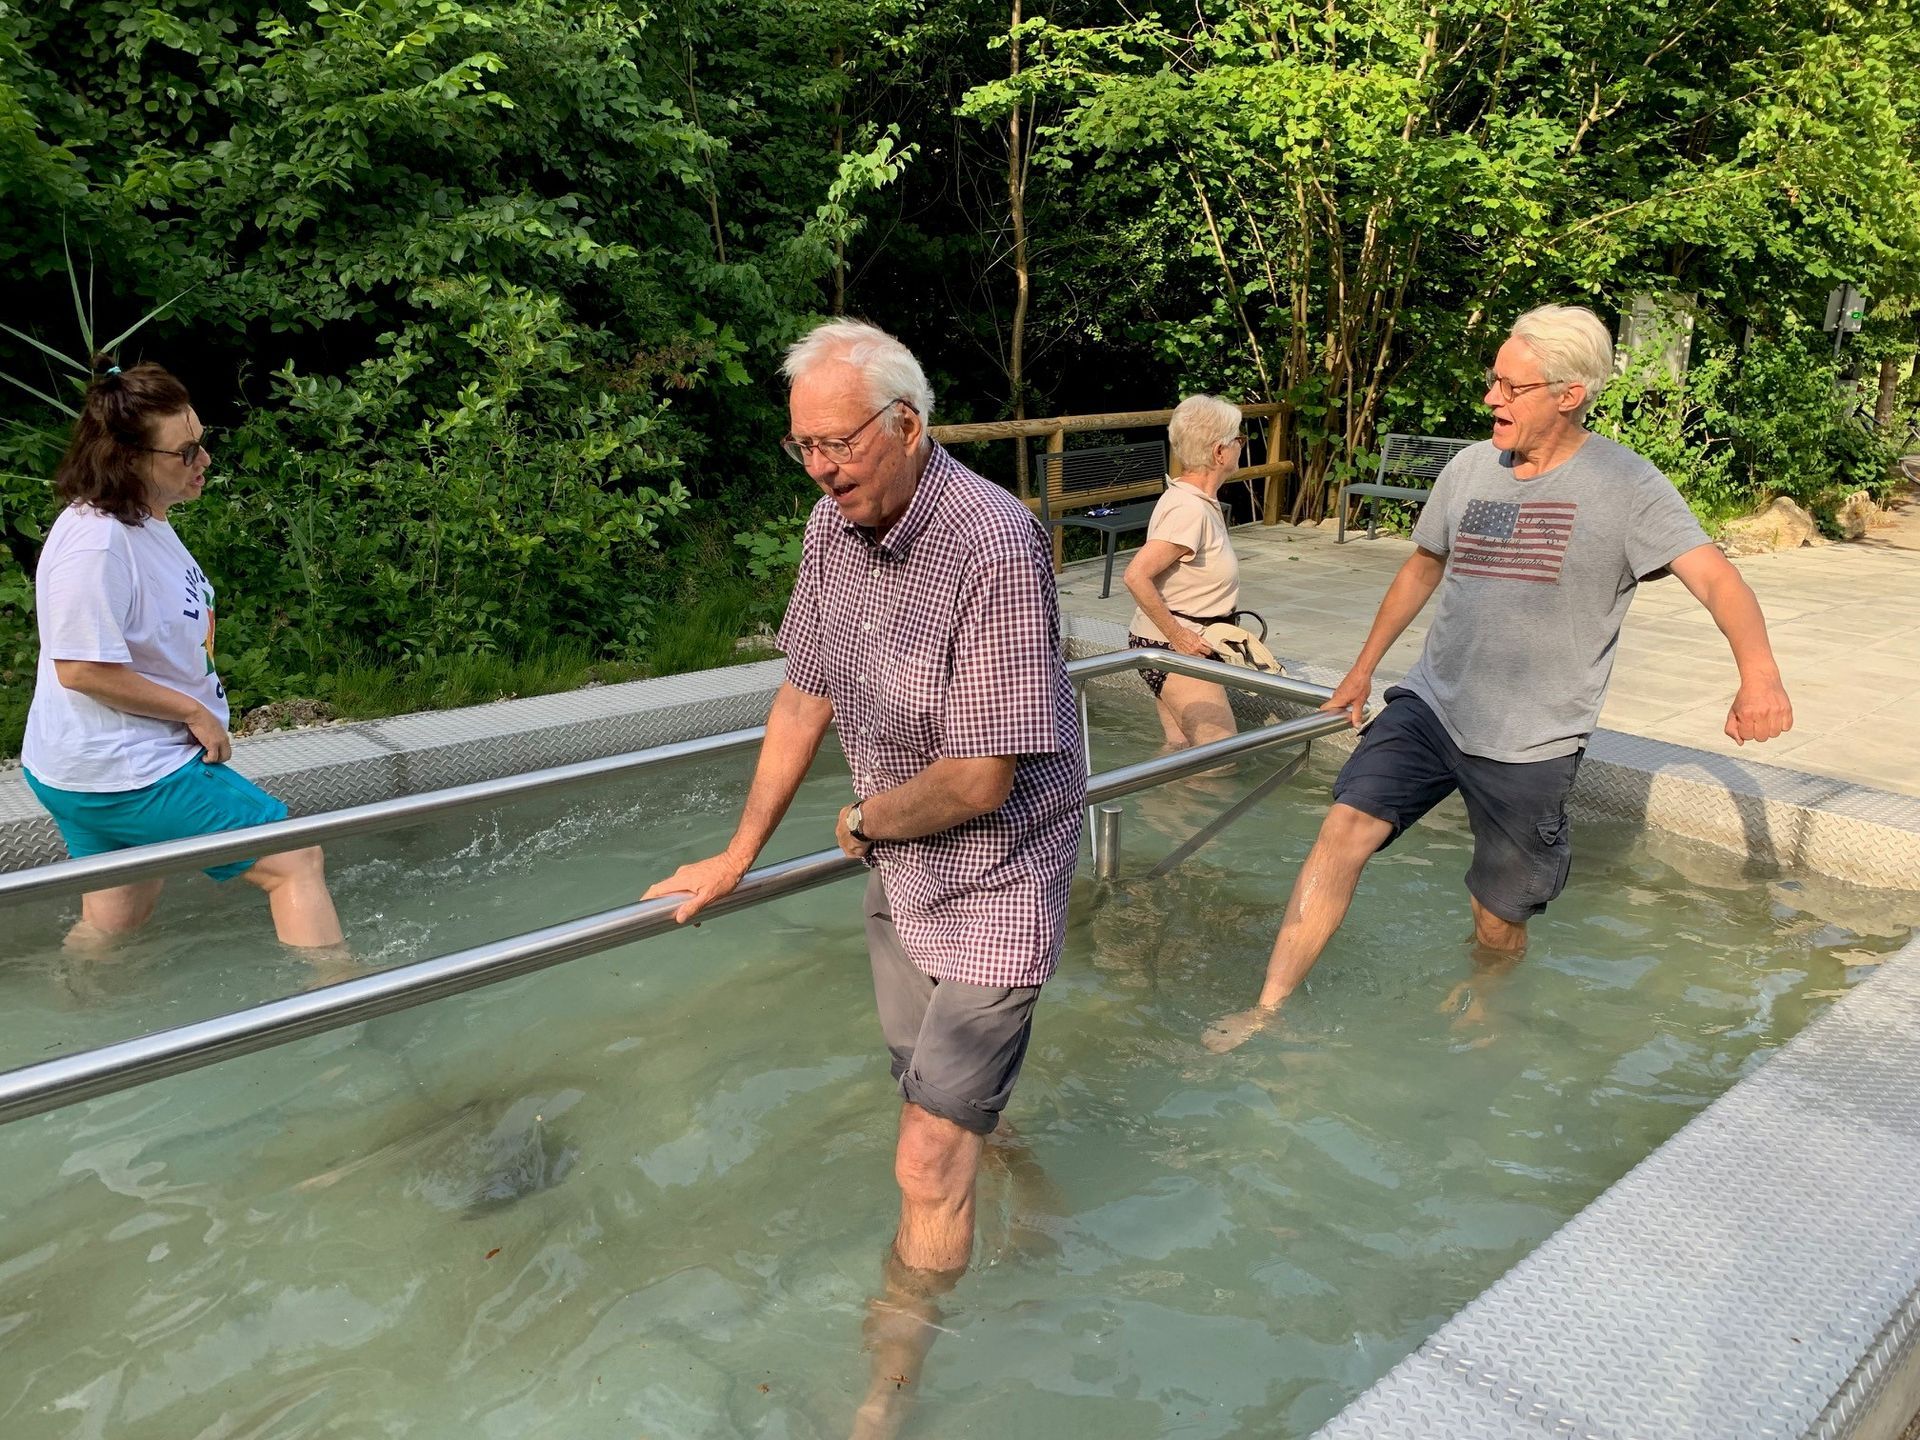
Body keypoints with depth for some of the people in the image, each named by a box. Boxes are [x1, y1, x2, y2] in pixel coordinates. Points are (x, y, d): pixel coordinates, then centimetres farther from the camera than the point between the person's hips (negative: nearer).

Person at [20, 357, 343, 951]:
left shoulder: (148, 521, 9)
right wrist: (195, 712, -16)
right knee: (297, 862, -5)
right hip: (127, 774, -10)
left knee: (113, 921, 20)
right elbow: (82, 669, -25)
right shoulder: (96, 543, -23)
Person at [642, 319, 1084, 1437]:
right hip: (900, 872, 8)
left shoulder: (995, 549, -28)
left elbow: (980, 779, -26)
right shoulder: (835, 524, -3)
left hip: (990, 882, -7)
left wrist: (866, 821, -7)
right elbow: (807, 696, 8)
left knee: (930, 1165, -2)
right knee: (942, 1097, 25)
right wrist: (741, 852, 12)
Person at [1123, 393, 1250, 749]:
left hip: (1185, 641, 10)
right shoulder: (1189, 509, -22)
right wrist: (1177, 635, -22)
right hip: (1172, 646, -10)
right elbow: (1136, 576, -28)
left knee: (1180, 751, 11)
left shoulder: (1202, 501, 8)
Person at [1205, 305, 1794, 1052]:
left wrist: (1757, 670, -39)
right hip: (1429, 704, 3)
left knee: (1501, 914, 8)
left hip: (1531, 743, -3)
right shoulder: (1468, 469, 6)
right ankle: (1266, 1010, -14)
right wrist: (1363, 669, 24)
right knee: (1346, 828, -17)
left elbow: (1715, 577, -20)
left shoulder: (1627, 486, -8)